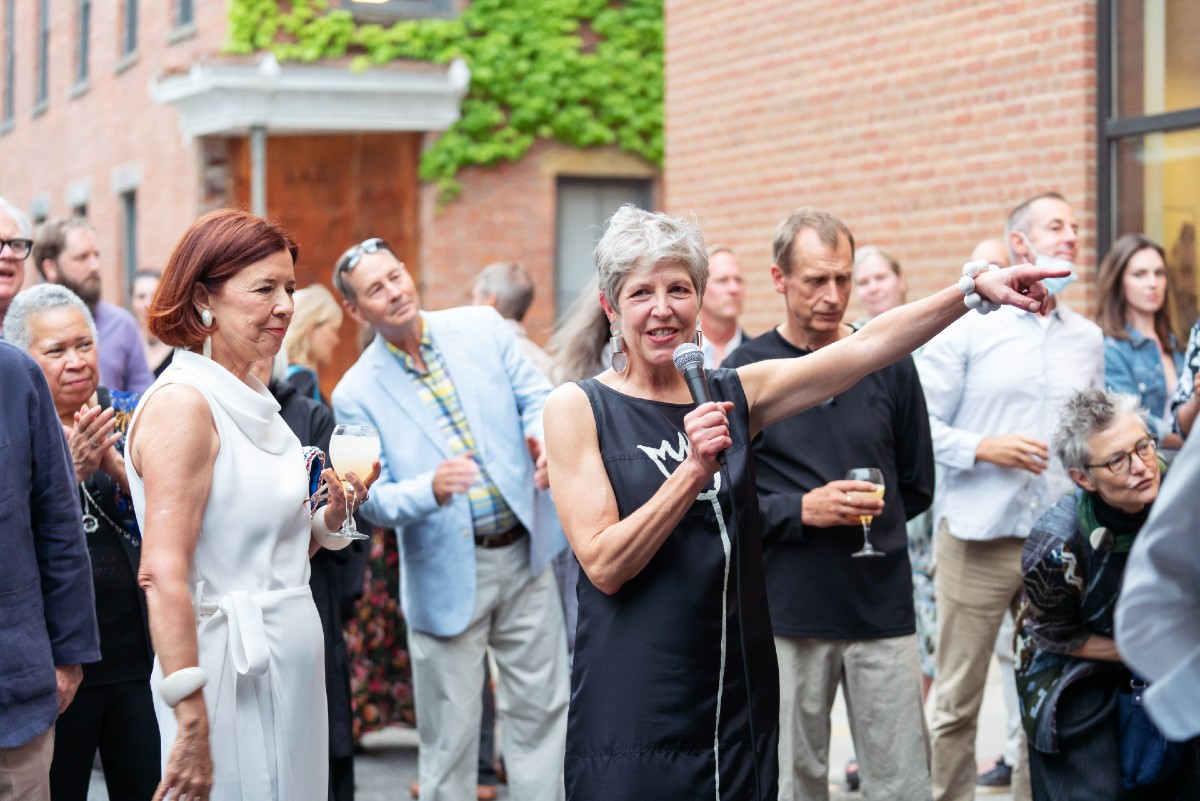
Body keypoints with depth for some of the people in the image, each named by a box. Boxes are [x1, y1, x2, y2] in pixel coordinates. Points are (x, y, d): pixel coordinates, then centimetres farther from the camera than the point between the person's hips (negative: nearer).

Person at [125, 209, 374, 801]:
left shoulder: (252, 401, 12)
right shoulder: (183, 403, -15)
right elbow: (163, 576, -22)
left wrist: (332, 514, 2)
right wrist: (191, 728, -26)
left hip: (287, 663, 9)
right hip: (230, 678, -9)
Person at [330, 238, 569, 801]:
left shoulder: (482, 327, 1)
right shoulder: (357, 394, -7)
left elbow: (535, 398, 5)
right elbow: (372, 500, -9)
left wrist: (543, 438, -18)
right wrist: (431, 490, -29)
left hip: (524, 553, 3)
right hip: (447, 574, -3)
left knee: (540, 707, 10)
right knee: (449, 732, 4)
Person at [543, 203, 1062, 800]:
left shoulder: (734, 395, 7)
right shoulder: (577, 408, -4)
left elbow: (867, 348, 1)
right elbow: (604, 565, -12)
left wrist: (975, 288, -9)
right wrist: (695, 469, -20)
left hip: (739, 701, 5)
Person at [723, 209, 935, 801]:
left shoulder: (890, 365, 7)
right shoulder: (746, 370, 1)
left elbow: (917, 487, 15)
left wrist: (863, 514, 5)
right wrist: (802, 510, -13)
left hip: (882, 606, 2)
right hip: (786, 612, -1)